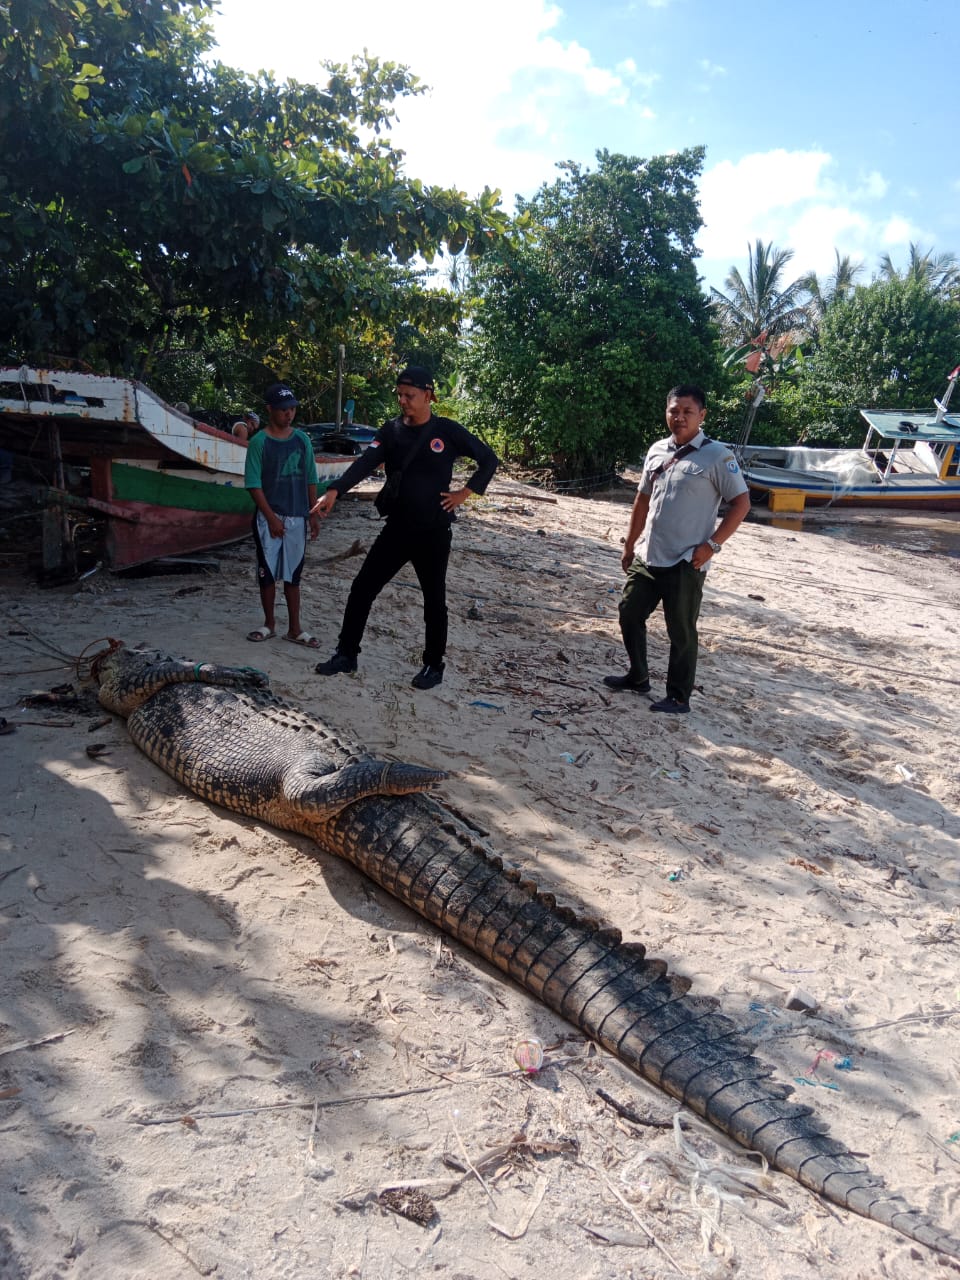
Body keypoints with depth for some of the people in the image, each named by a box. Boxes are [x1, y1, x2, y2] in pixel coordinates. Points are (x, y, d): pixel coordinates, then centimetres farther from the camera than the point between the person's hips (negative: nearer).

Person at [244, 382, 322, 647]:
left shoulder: (302, 440, 5)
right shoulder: (259, 442, -7)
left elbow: (310, 480, 10)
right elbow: (254, 484, -9)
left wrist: (313, 514, 6)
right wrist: (271, 517, -15)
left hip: (297, 517, 3)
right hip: (269, 517, -3)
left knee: (293, 575, 9)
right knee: (268, 573, 5)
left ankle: (294, 629, 15)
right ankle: (269, 624, 19)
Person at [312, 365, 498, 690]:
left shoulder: (447, 431, -6)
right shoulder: (391, 430, 3)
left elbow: (489, 459, 1)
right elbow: (365, 463, -11)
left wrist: (465, 493, -6)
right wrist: (334, 491, -26)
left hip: (434, 531, -4)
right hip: (397, 527, 4)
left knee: (434, 599, 7)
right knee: (362, 588, 2)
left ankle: (433, 666, 21)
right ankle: (346, 654, 15)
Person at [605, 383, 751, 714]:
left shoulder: (716, 455, -10)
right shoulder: (657, 451, 9)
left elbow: (741, 503, -10)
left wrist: (712, 544, -16)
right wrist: (629, 545, 18)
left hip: (686, 563, -7)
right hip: (648, 558, 7)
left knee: (681, 631, 2)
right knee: (629, 614, 14)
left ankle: (678, 698, 15)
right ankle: (638, 676, 33)